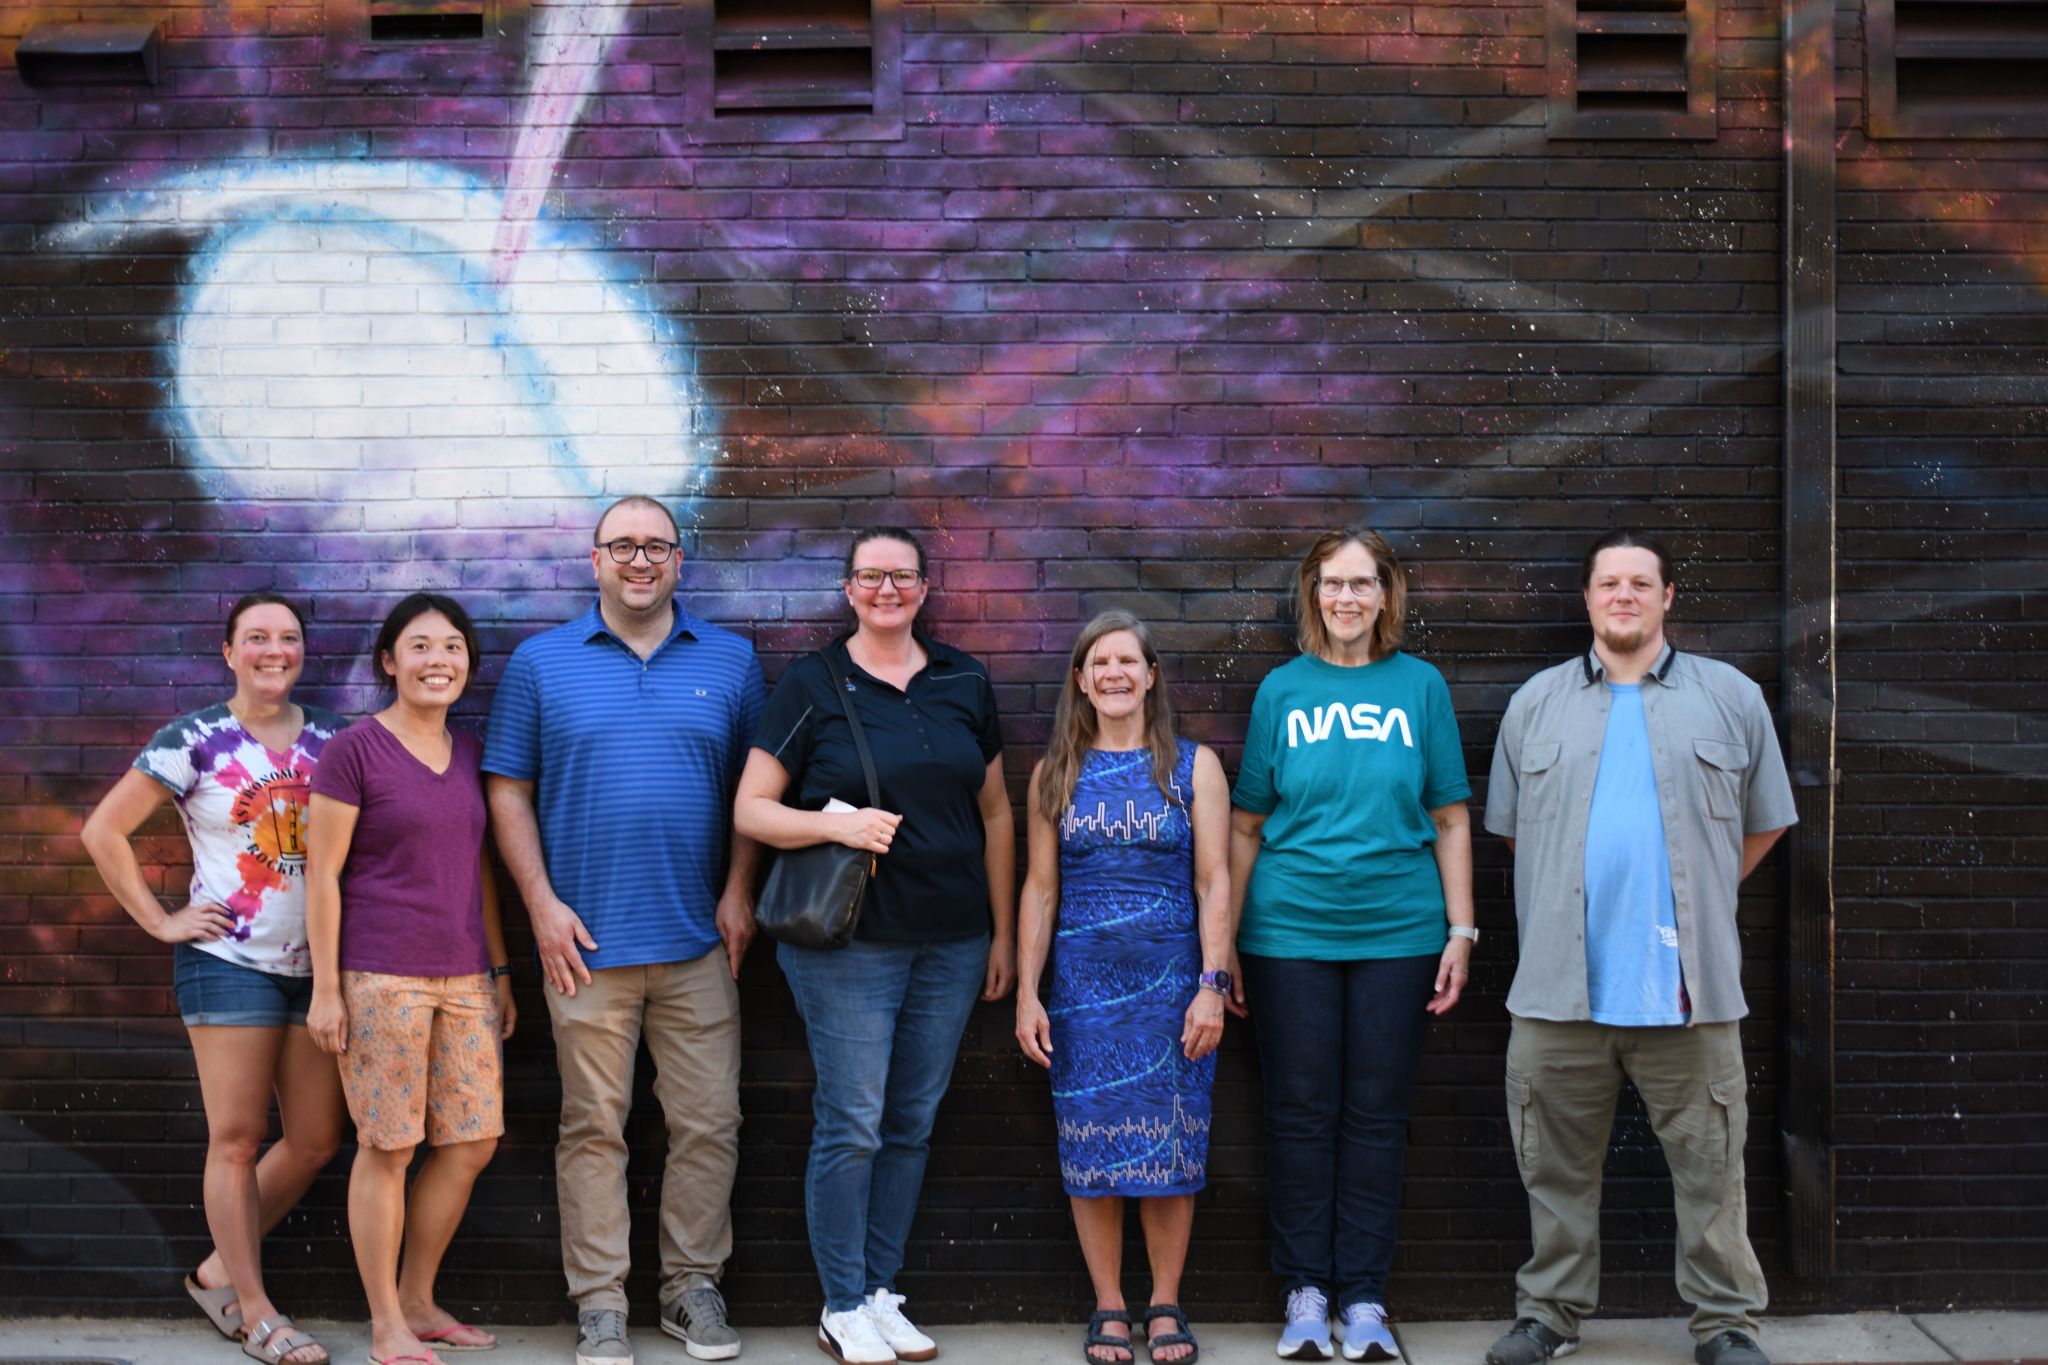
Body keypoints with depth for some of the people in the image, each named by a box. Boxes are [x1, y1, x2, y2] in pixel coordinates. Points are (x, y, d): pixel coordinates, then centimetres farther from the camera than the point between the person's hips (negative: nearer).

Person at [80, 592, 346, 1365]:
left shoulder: (333, 738, 7)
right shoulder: (194, 742, -4)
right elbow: (104, 831, -3)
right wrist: (160, 921, -5)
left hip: (315, 964, 5)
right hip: (229, 961, -5)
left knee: (316, 1141, 7)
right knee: (237, 1140, 0)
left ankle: (218, 1273, 24)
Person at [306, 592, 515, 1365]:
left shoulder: (470, 753, 12)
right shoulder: (354, 750, -6)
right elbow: (323, 874, -7)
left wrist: (500, 971, 15)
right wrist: (325, 988, -10)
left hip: (464, 979, 6)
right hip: (378, 979, -6)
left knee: (471, 1144, 7)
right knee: (386, 1148, 0)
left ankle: (419, 1301, 24)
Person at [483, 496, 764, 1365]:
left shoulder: (729, 661, 8)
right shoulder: (541, 663, 5)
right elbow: (509, 793, 4)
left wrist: (739, 890, -1)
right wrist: (542, 904, -4)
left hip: (699, 940, 1)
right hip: (586, 939, -1)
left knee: (709, 1124, 4)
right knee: (593, 1128, 4)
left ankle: (692, 1286, 20)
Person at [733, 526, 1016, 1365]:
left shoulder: (965, 684, 8)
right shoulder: (813, 684, -2)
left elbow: (994, 813, 13)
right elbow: (751, 810, -3)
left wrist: (1003, 934, 11)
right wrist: (835, 823, -20)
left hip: (952, 944, 4)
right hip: (849, 942, -4)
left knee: (912, 1124, 10)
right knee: (852, 1125, -1)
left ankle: (880, 1293, 23)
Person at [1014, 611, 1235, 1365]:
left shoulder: (1193, 765, 2)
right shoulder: (1055, 773, 6)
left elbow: (1213, 884, -1)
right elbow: (1039, 889, 5)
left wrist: (1212, 986, -9)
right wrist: (1027, 993, 0)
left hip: (1171, 984, -1)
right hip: (1082, 985, 1)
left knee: (1169, 1143, 4)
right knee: (1092, 1144, 4)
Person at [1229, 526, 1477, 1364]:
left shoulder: (1420, 685, 4)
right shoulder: (1283, 689, 4)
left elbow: (1451, 821, 6)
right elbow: (1246, 826, 5)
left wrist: (1460, 930, 1)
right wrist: (1223, 943, 3)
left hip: (1398, 932, 0)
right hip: (1291, 930, 0)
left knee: (1376, 1115, 7)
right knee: (1301, 1114, 6)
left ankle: (1363, 1298, 17)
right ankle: (1304, 1293, 17)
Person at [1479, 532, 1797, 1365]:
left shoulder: (1730, 699, 8)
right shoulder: (1537, 703, 11)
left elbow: (1764, 824, 13)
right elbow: (1509, 825, 17)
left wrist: (1693, 895, 12)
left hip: (1687, 984, -1)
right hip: (1559, 985, 1)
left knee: (1709, 1166, 4)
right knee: (1556, 1164, 8)